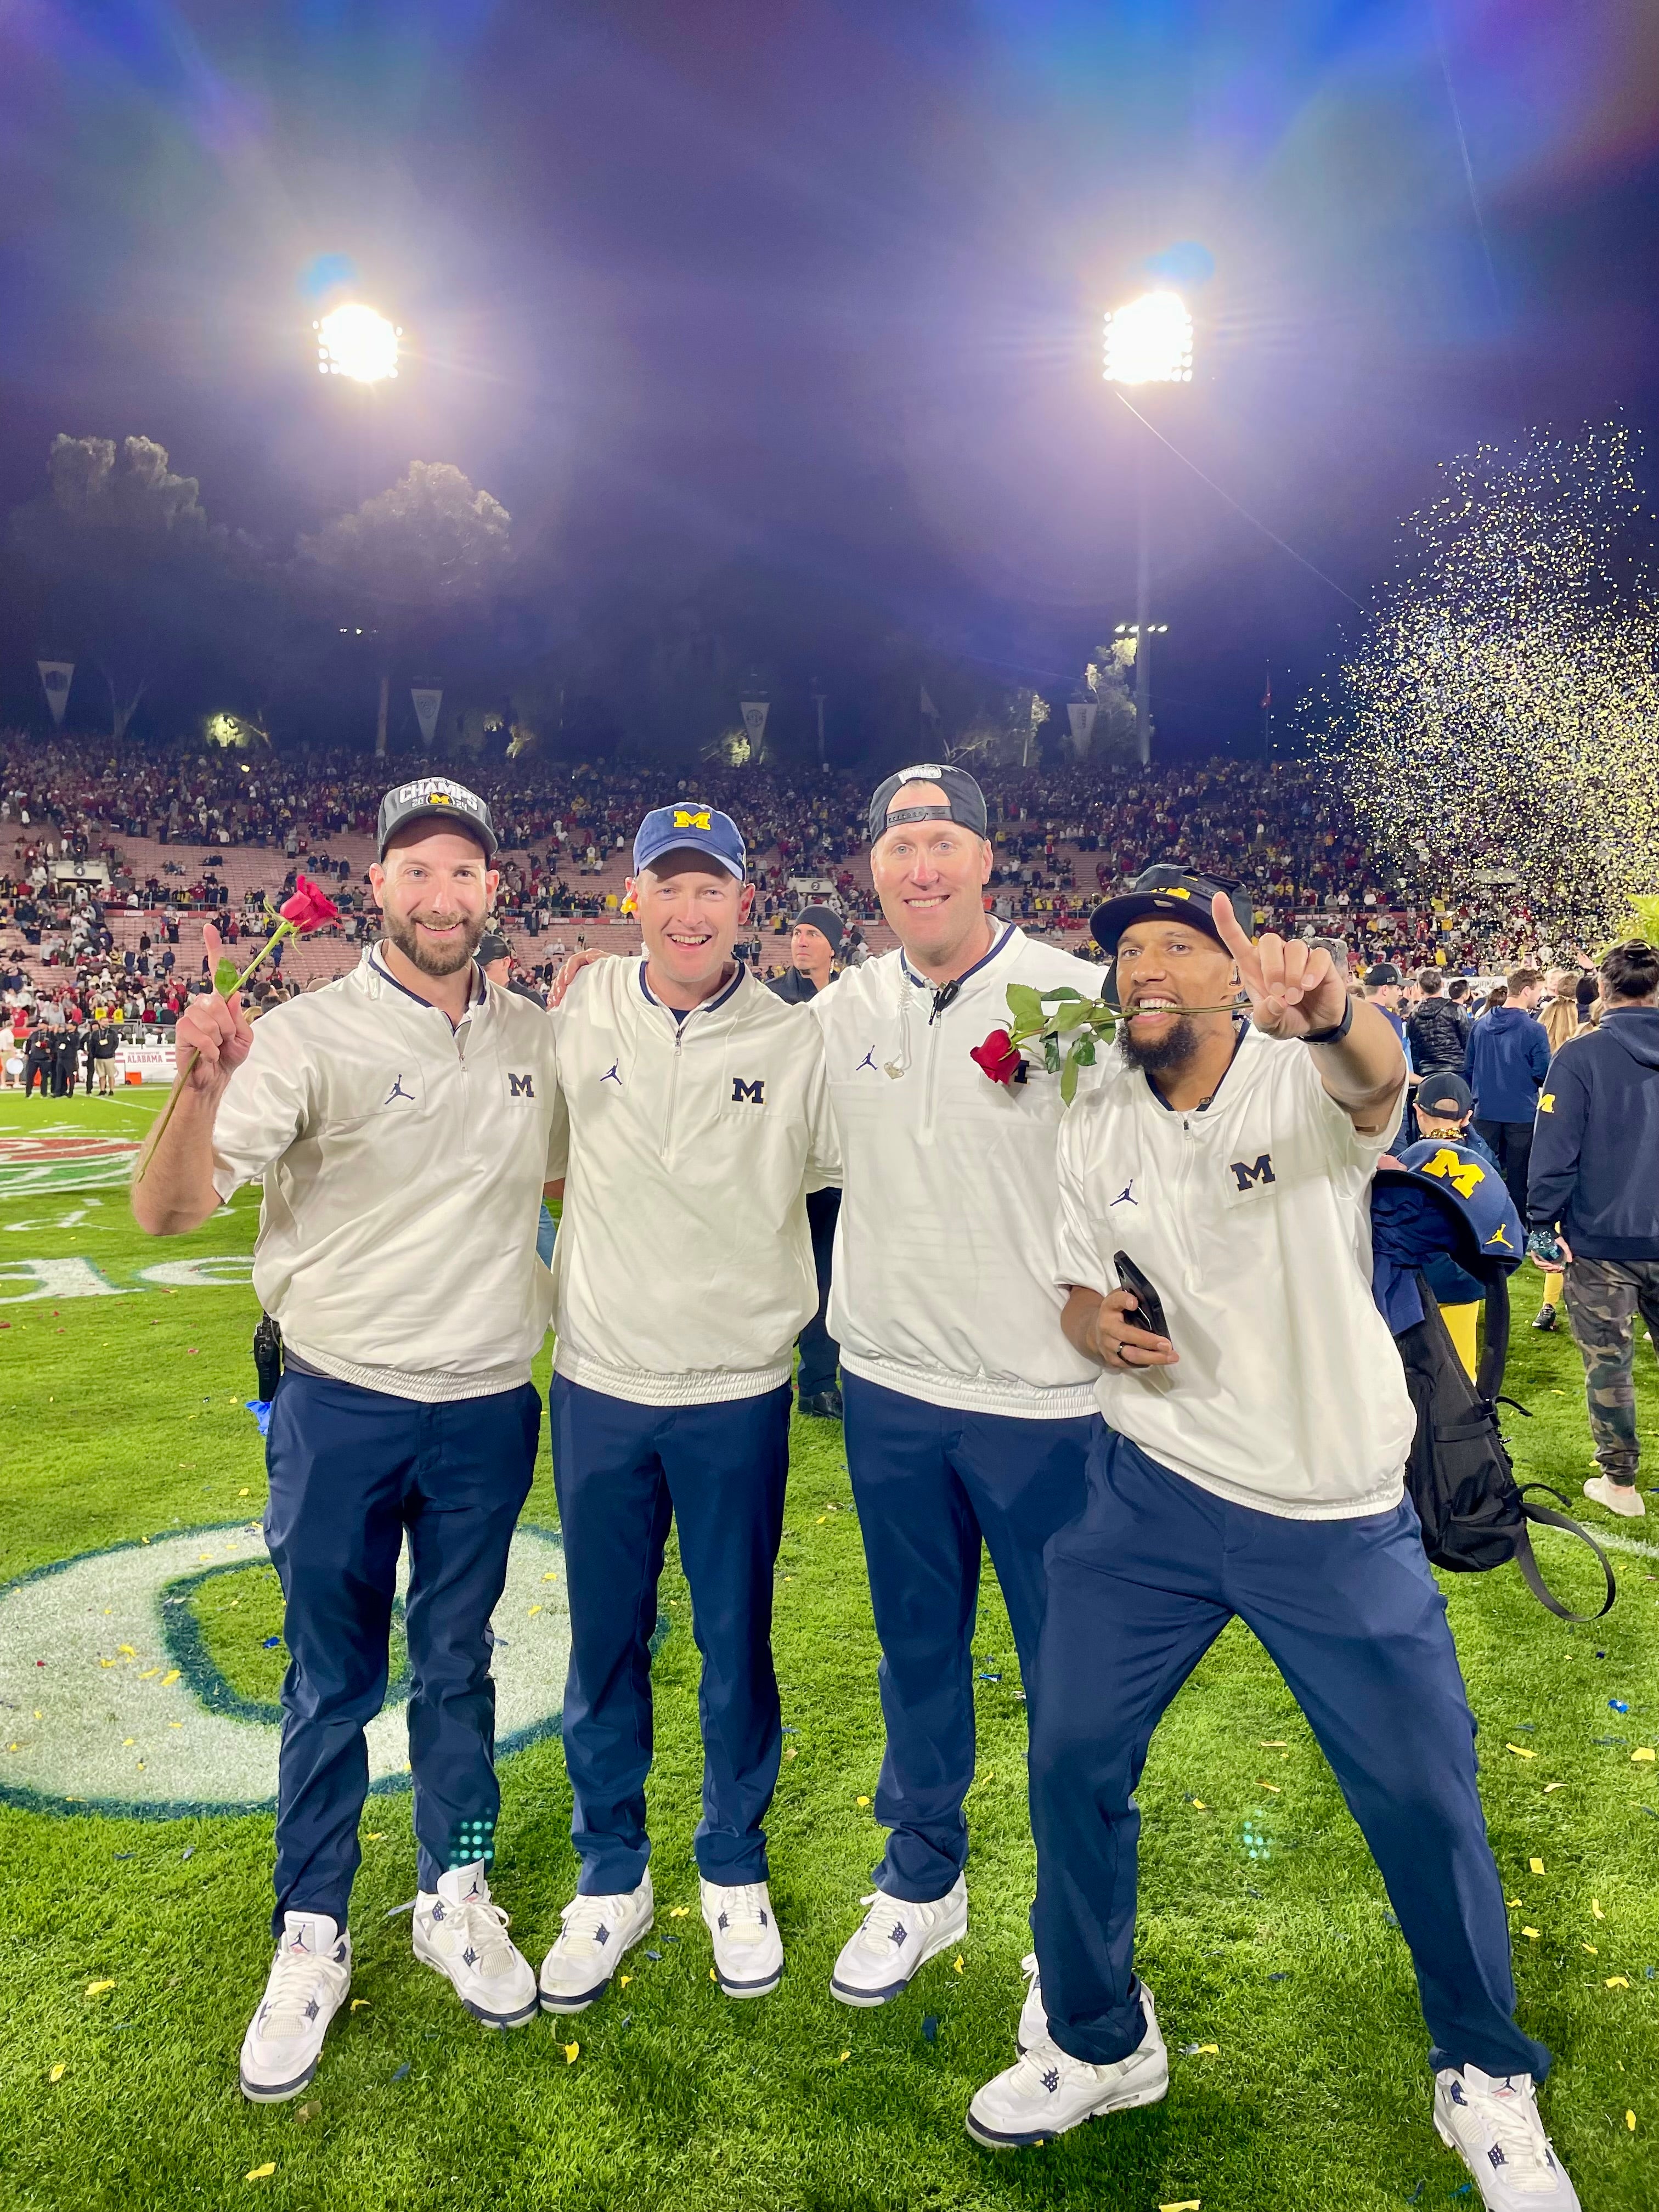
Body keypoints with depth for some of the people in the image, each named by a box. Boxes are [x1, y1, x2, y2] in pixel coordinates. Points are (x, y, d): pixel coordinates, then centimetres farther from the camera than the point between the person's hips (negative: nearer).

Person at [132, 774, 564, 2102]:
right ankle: (312, 1940, 34)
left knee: (458, 1665, 18)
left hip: (490, 1409, 3)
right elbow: (170, 1211, -20)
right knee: (333, 1683, 12)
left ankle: (456, 1897, 39)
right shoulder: (310, 1035, -12)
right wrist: (205, 1087, -38)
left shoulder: (539, 1041, 1)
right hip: (342, 1406, -2)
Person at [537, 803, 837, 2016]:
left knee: (737, 1641, 13)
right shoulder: (581, 1008, -1)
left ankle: (736, 1871, 38)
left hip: (738, 1391, -1)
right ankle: (611, 1878, 38)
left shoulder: (798, 1041, -5)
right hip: (599, 1381, 2)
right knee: (604, 1641, 15)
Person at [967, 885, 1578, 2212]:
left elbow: (1375, 1074, -35)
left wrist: (1327, 1015, -58)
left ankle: (1486, 2079, 36)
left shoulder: (1307, 1079, -10)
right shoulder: (1093, 1132, 2)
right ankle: (1100, 2041, 32)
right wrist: (1093, 1323, -13)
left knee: (1425, 1796, 5)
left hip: (1341, 1514, -3)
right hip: (1153, 1496, 3)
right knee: (1073, 1759, 5)